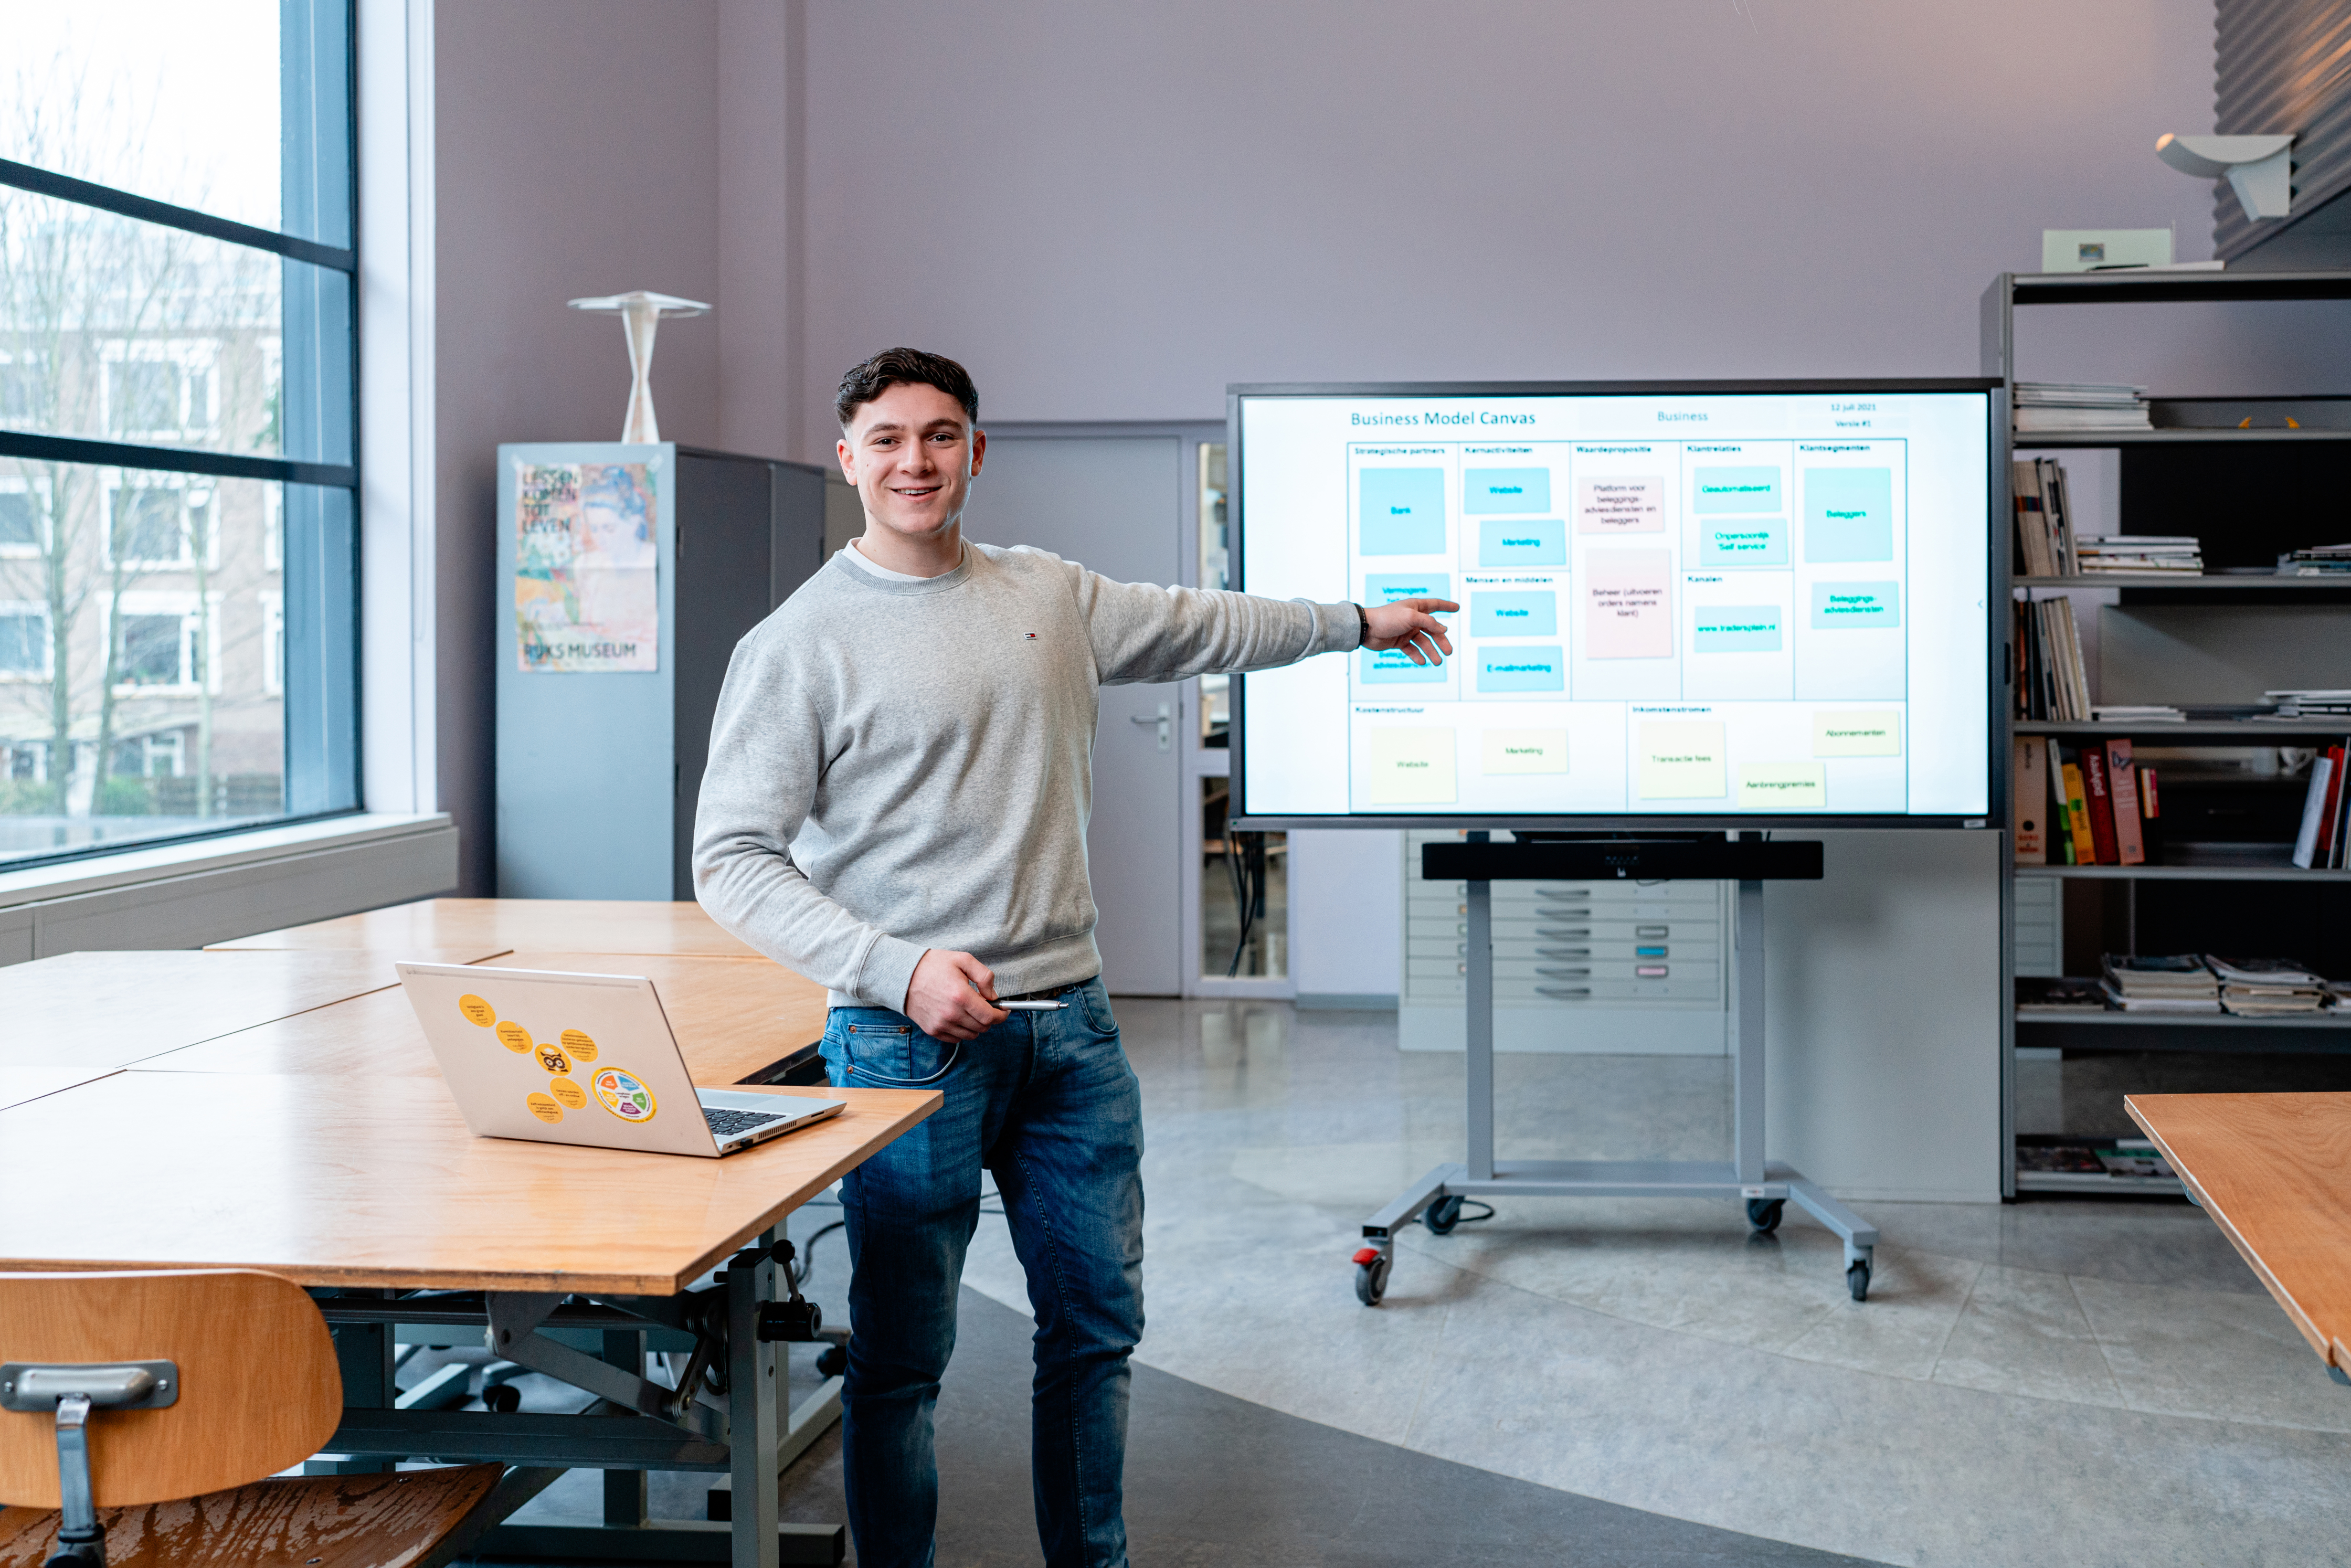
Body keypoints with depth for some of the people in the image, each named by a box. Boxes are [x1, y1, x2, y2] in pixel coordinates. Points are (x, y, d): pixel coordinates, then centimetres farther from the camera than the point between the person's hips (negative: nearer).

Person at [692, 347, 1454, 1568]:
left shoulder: (1052, 596, 10)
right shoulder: (798, 643, -6)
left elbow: (1197, 629, 29)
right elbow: (732, 861, -9)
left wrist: (1358, 622, 37)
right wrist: (899, 969, -20)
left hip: (1070, 1026, 6)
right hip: (913, 1041, -5)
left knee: (1097, 1322, 14)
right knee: (899, 1354, 0)